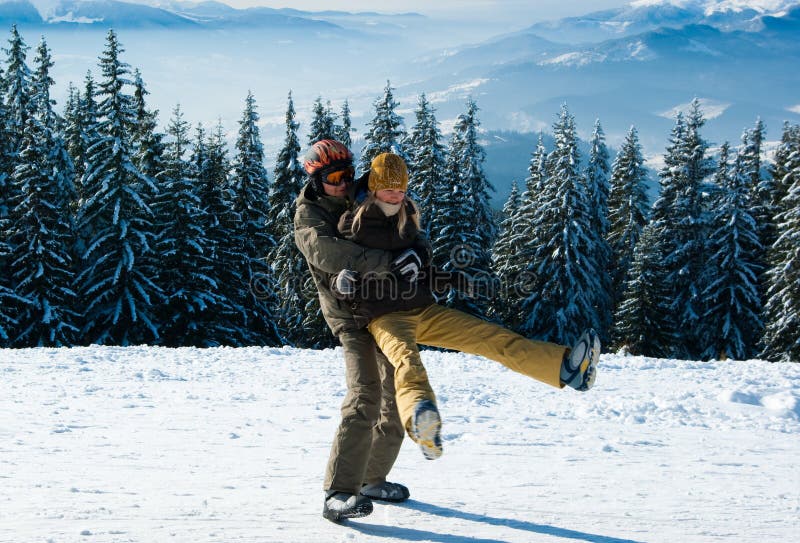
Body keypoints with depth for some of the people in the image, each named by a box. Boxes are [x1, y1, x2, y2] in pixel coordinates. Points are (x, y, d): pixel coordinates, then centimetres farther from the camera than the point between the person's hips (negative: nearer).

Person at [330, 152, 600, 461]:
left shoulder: (407, 221, 16)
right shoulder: (353, 228, -1)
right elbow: (333, 279, 0)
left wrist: (446, 279, 6)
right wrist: (342, 283, -23)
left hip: (424, 310, 7)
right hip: (385, 317, -7)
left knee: (492, 336, -10)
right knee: (406, 358, -40)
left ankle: (565, 367, -21)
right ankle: (421, 421, -71)